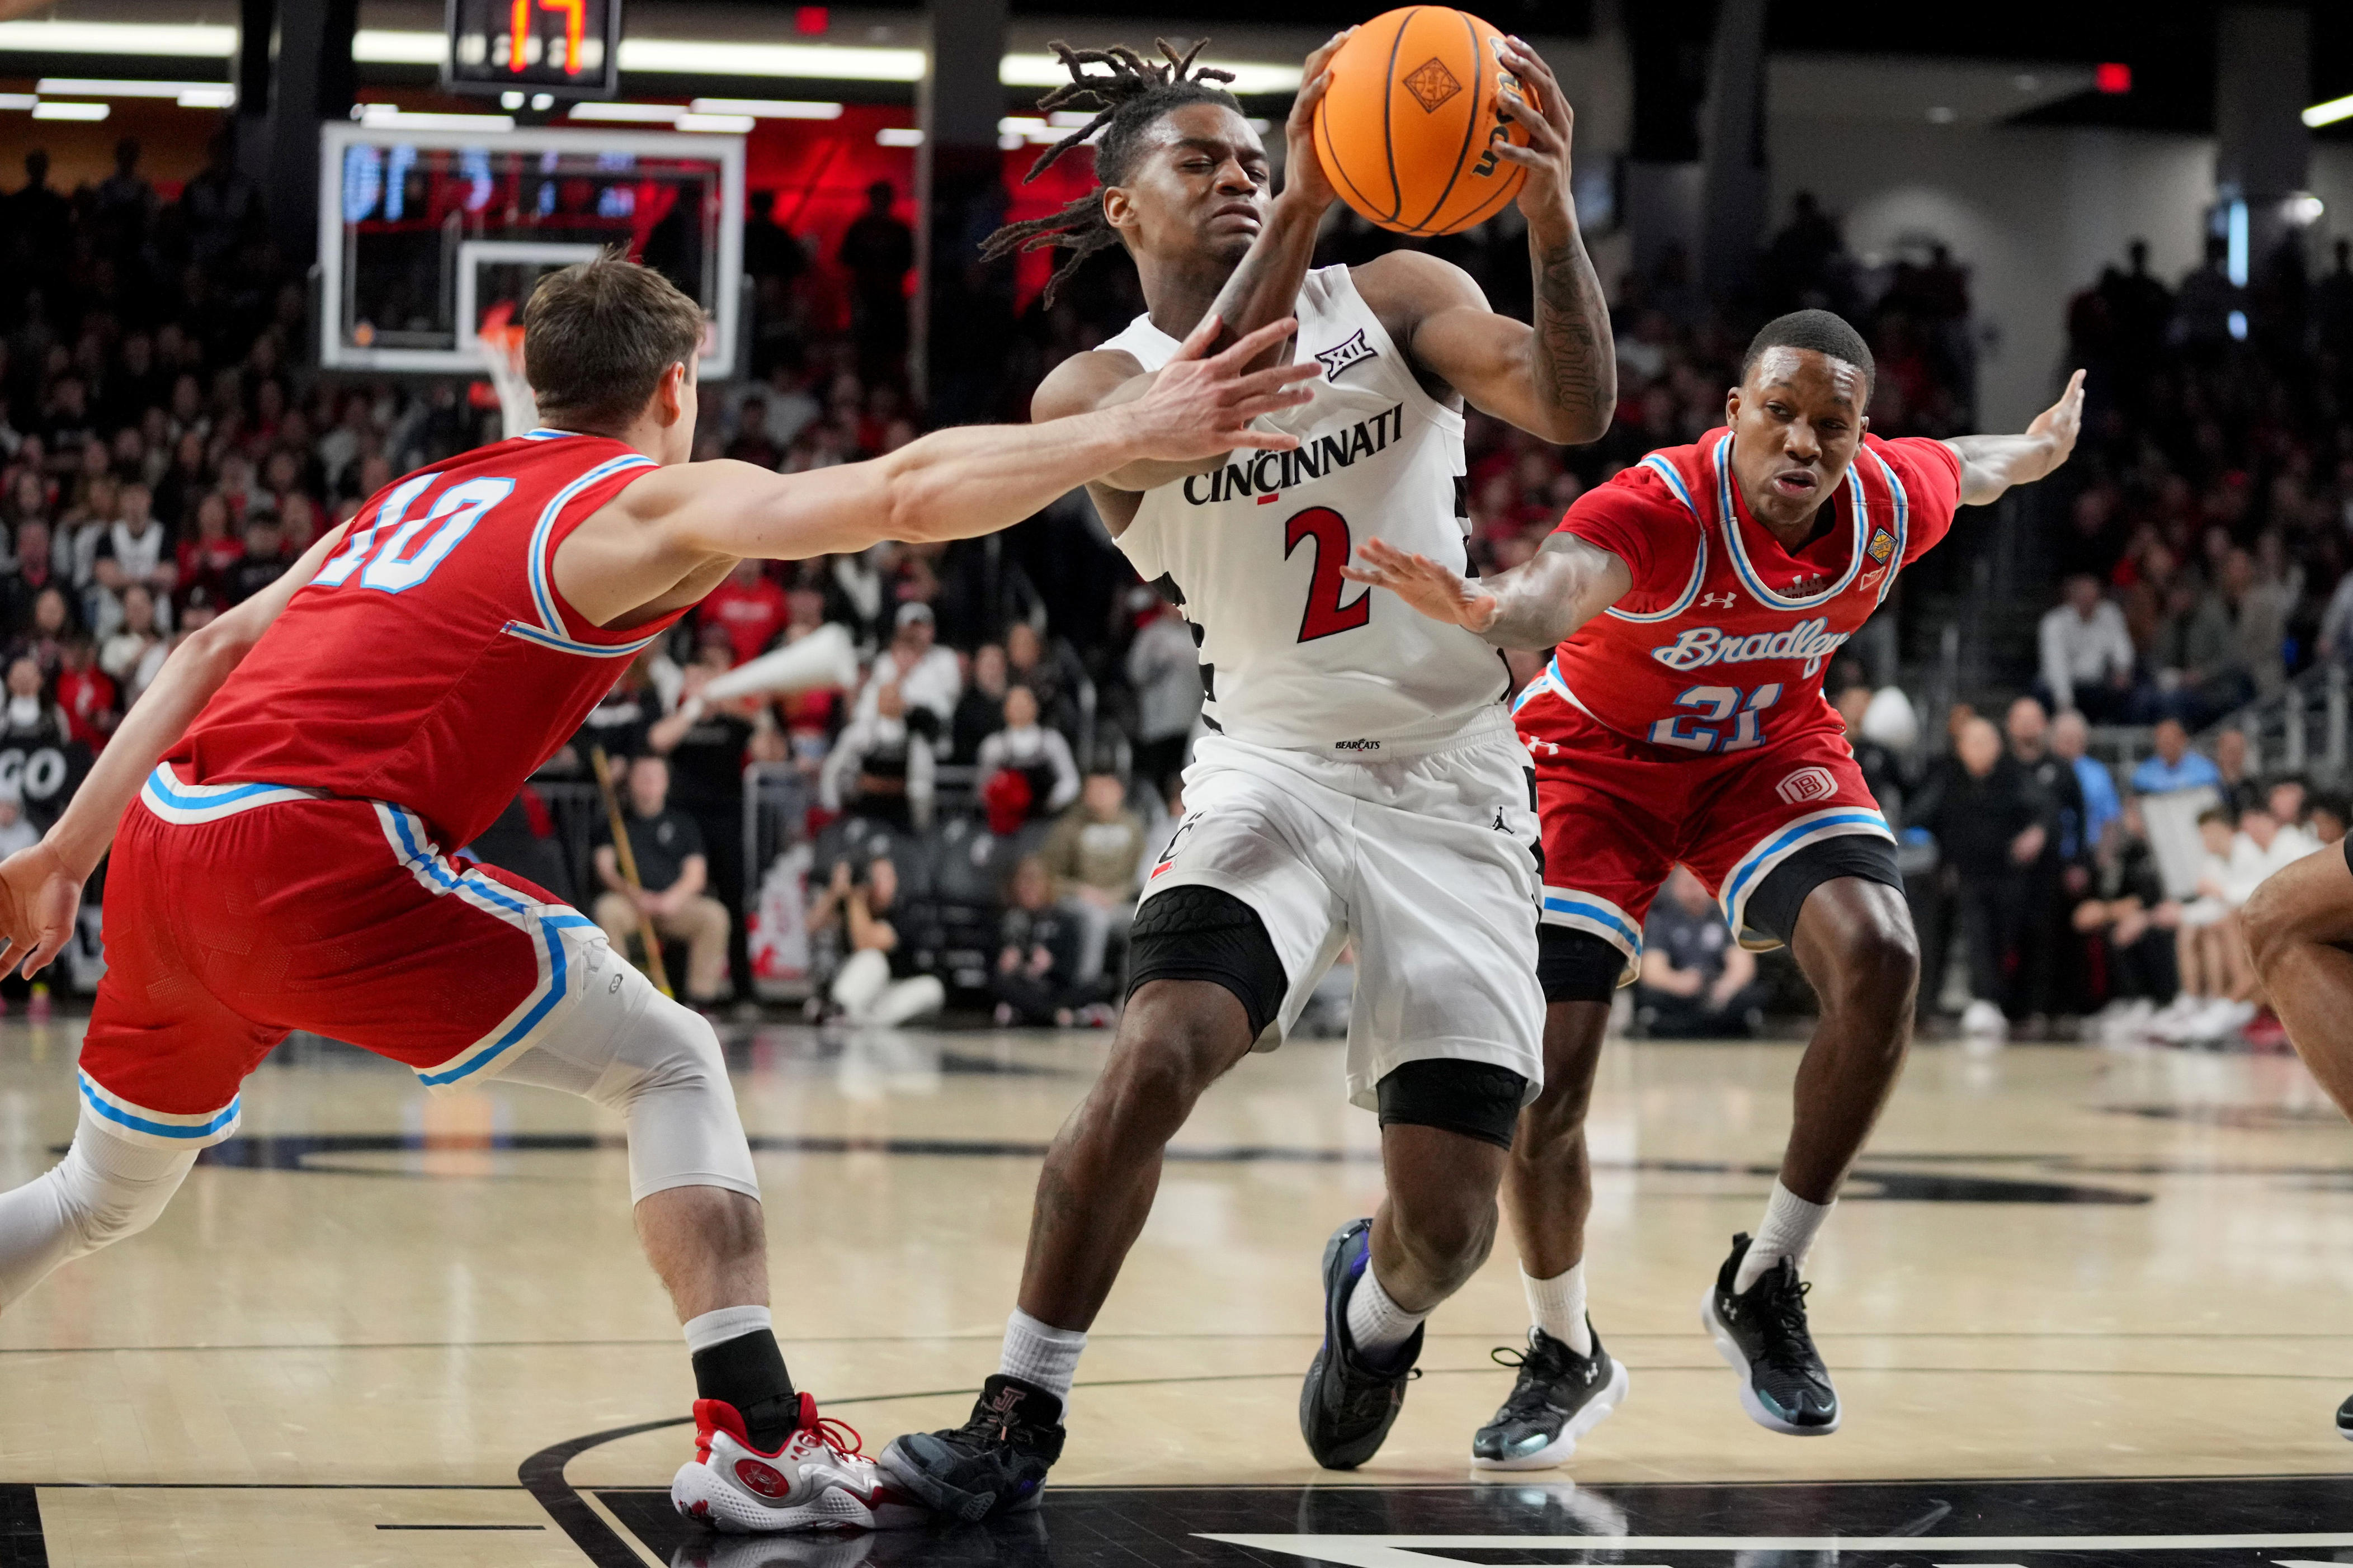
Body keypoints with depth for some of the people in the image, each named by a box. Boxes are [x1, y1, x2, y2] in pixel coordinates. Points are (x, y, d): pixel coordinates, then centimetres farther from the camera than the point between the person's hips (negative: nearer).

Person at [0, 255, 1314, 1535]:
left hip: (163, 838, 8)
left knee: (106, 1196, 29)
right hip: (312, 850, -8)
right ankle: (756, 1436, -7)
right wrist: (1133, 433, -5)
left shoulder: (429, 492, 27)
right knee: (670, 1061, 3)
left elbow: (216, 648, 22)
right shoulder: (654, 502, 4)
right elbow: (912, 492, -10)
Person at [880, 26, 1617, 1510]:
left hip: (1454, 789, 1)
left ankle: (1373, 1299, 34)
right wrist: (1306, 204, -37)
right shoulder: (1095, 388, -3)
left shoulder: (1394, 297, 1)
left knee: (1450, 1227, -5)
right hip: (1276, 765, -1)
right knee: (1156, 1059, -28)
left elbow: (1576, 408, -16)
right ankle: (1017, 1419, -12)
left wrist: (1551, 213, -34)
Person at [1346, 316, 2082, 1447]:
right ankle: (1561, 1354, 16)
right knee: (1540, 1080, -12)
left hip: (1770, 750, 3)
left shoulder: (1896, 502, -19)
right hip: (1601, 758, -3)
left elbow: (1970, 462, 7)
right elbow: (1563, 581, -58)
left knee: (1879, 962, -25)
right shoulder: (1658, 511, -35)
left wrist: (2044, 445, 30)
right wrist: (1484, 608, -82)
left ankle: (1763, 1289, -8)